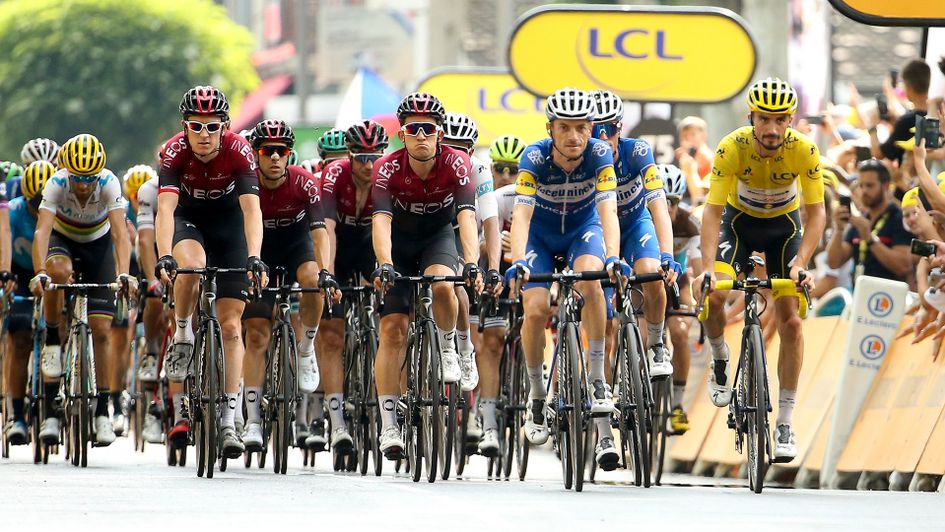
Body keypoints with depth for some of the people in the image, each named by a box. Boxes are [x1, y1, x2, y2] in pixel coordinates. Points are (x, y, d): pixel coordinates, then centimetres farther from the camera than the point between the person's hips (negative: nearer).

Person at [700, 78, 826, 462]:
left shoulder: (804, 151, -27)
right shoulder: (732, 148, -29)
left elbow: (816, 214, -24)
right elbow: (712, 211, -30)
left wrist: (800, 264, -38)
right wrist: (709, 267, -42)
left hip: (784, 224, 0)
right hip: (740, 219, 0)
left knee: (790, 321, -8)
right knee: (713, 296, -25)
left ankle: (784, 423, -1)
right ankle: (720, 361, 7)